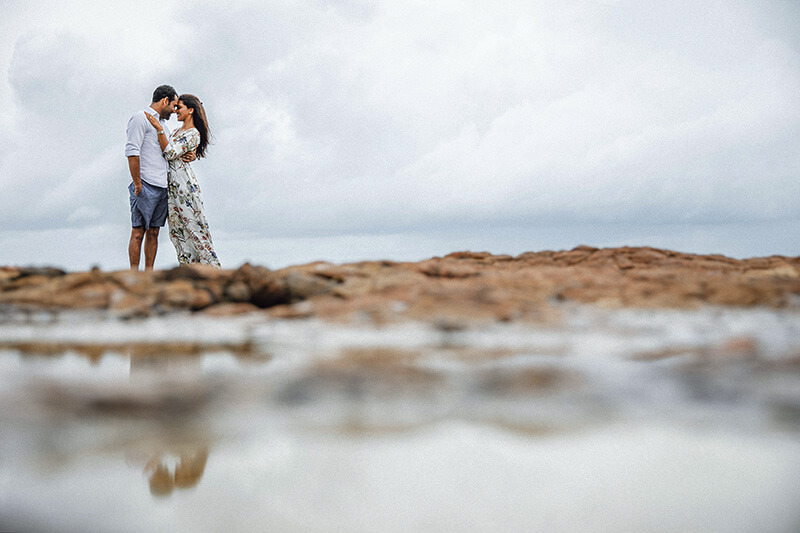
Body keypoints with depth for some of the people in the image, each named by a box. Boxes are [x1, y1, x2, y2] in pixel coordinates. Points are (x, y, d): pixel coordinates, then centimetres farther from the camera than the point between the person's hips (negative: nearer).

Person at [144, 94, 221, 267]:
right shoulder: (177, 131, 18)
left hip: (184, 185, -9)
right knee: (176, 228, 6)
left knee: (193, 223, -8)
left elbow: (171, 154, -18)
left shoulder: (193, 134, -9)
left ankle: (211, 266, -4)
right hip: (172, 186, 9)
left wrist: (159, 129, -21)